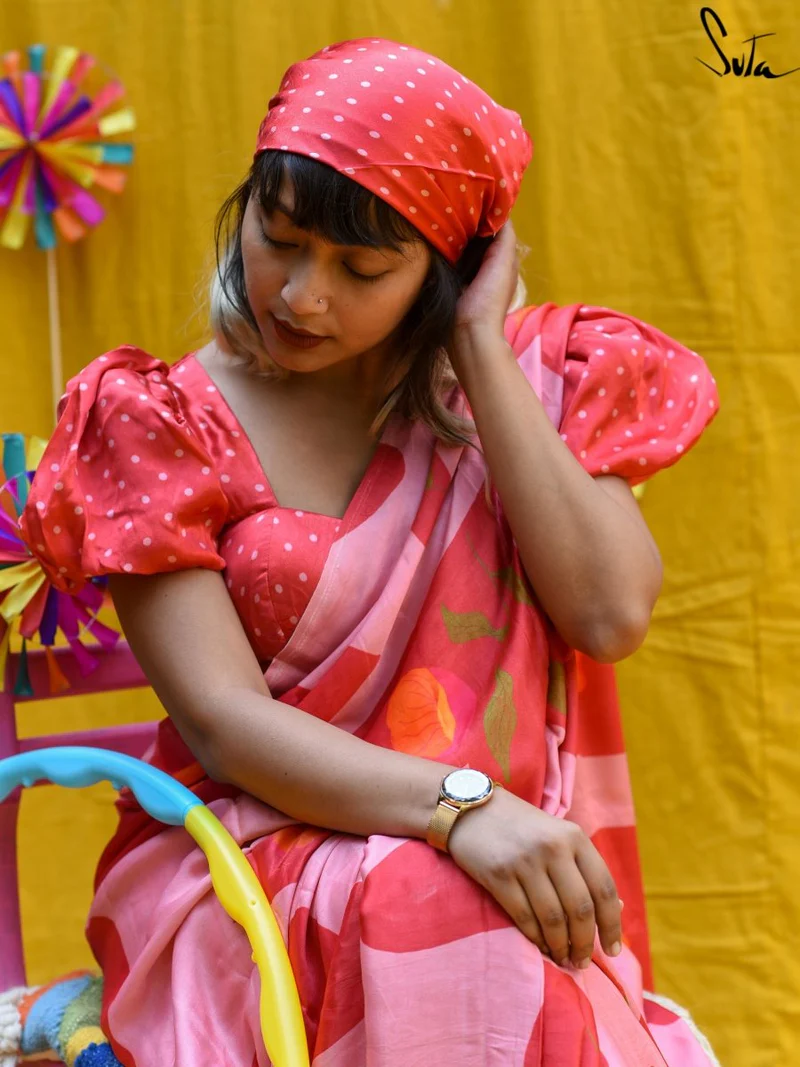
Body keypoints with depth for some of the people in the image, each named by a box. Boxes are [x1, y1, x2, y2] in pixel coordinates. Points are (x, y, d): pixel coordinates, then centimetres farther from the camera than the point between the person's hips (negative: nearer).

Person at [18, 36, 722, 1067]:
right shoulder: (167, 424, 0)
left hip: (510, 873, 2)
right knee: (428, 913, -36)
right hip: (247, 869, -2)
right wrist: (457, 807, -26)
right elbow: (219, 718, -11)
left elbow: (609, 614, -10)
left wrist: (480, 350, -7)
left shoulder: (519, 386, 8)